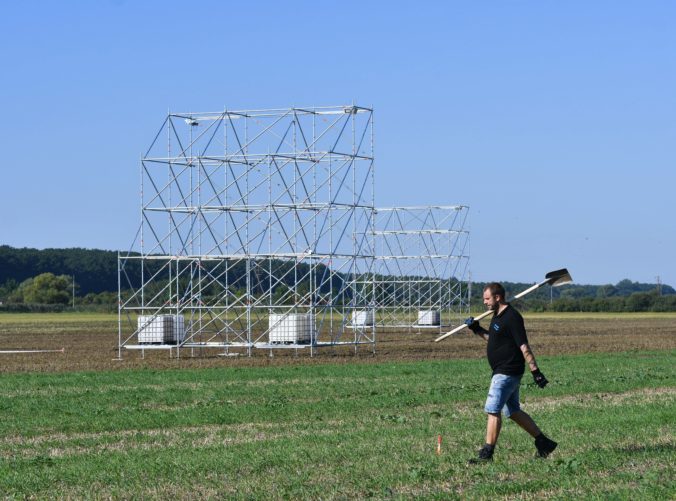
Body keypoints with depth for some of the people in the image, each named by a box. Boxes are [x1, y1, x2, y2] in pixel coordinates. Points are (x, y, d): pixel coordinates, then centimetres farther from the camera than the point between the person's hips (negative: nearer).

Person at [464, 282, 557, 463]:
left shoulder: (512, 317, -17)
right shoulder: (498, 316, 13)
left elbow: (524, 347, -22)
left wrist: (535, 371, -25)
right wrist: (477, 330, 16)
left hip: (508, 372, -11)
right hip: (502, 372, 11)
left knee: (493, 410, -11)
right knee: (513, 411, 16)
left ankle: (487, 453, -8)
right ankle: (543, 442, 22)